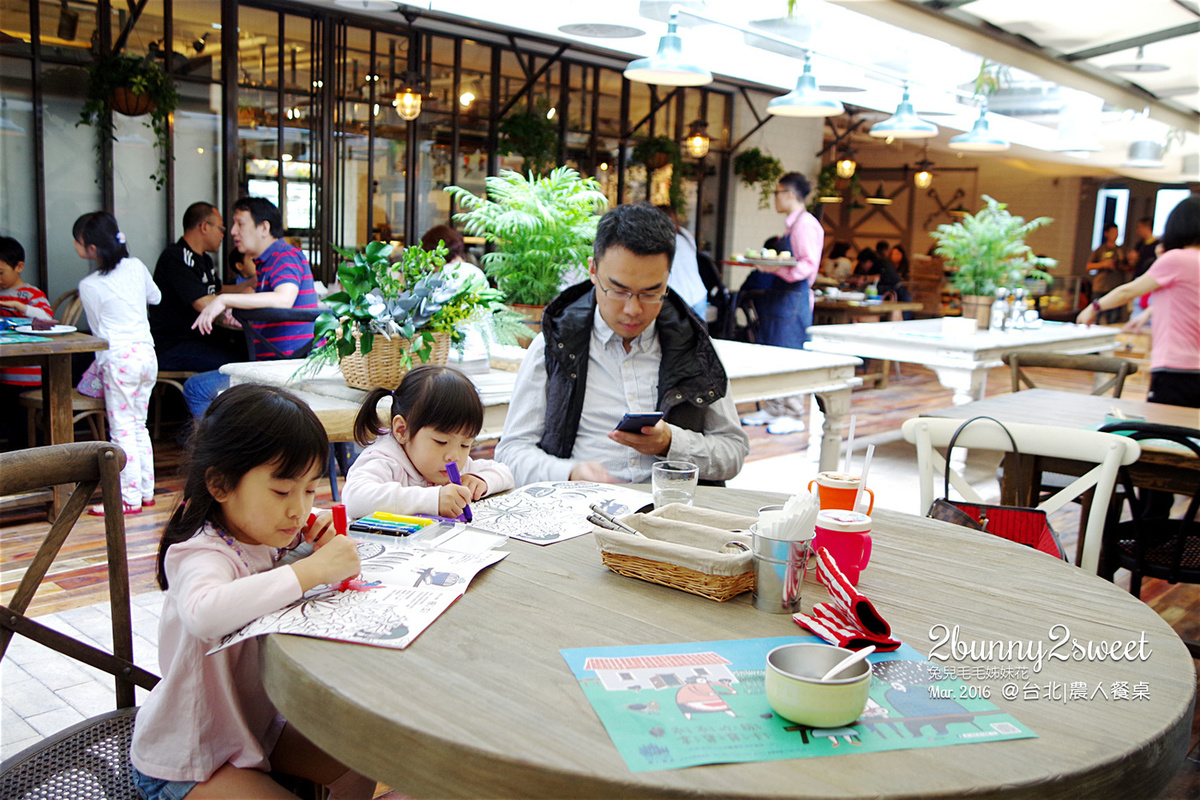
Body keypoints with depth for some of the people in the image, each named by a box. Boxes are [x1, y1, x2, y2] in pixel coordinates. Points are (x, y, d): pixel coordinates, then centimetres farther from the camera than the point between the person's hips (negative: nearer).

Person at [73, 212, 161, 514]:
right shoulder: (136, 267, 4)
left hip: (119, 359, -6)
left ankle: (130, 498, 0)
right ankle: (147, 490, 19)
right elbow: (155, 296, 22)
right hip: (147, 353, 7)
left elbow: (98, 330, 1)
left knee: (122, 430, -2)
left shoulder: (89, 286, -9)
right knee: (139, 426, 15)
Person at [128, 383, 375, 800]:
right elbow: (204, 614, -52)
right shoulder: (204, 555, -29)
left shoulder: (274, 539, -5)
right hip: (183, 764, -7)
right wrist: (311, 569, -48)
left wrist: (322, 548, -12)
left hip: (257, 723, 8)